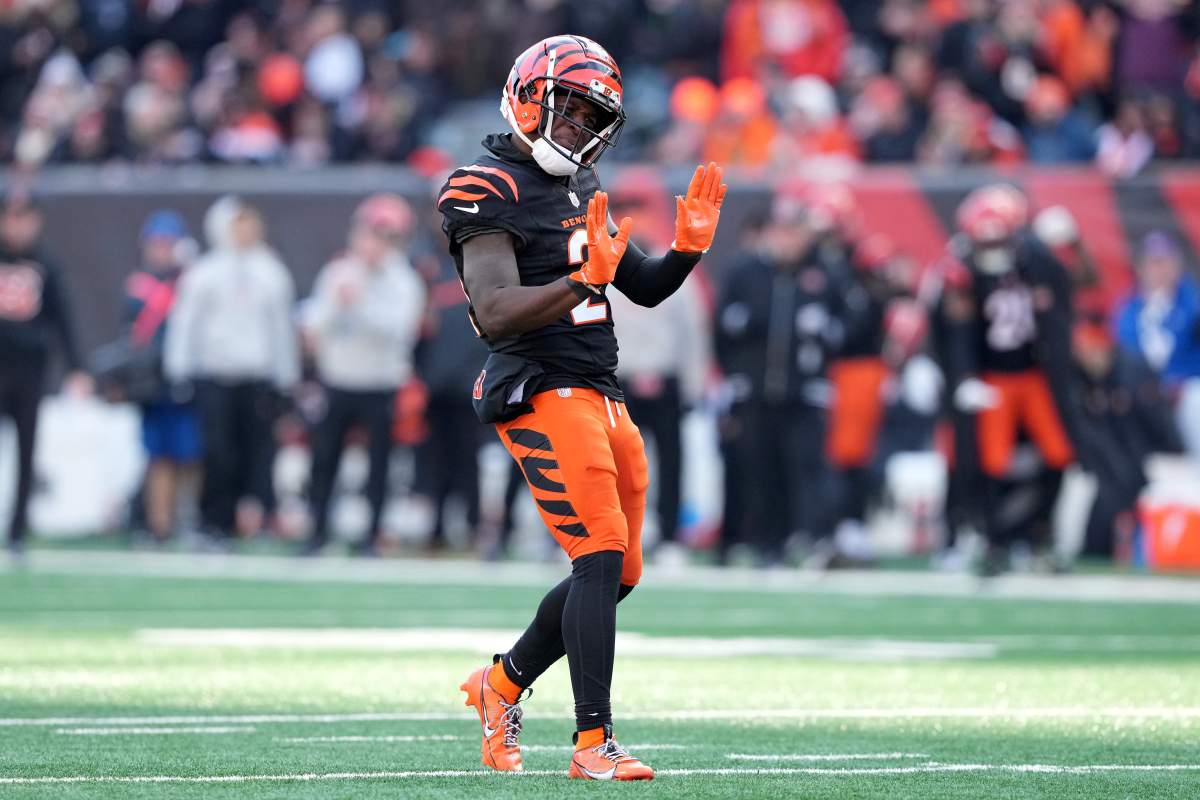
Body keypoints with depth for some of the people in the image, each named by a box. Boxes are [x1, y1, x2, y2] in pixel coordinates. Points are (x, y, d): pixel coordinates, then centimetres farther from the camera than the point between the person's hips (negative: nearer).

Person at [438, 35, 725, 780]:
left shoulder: (581, 187, 17)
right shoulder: (493, 191, -11)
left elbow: (645, 289, 22)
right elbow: (496, 315, -22)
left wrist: (688, 247, 3)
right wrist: (584, 279, -33)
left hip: (602, 397, 9)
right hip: (543, 393, -9)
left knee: (618, 575, 12)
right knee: (602, 557, -17)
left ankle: (503, 684, 31)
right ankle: (594, 743, -16)